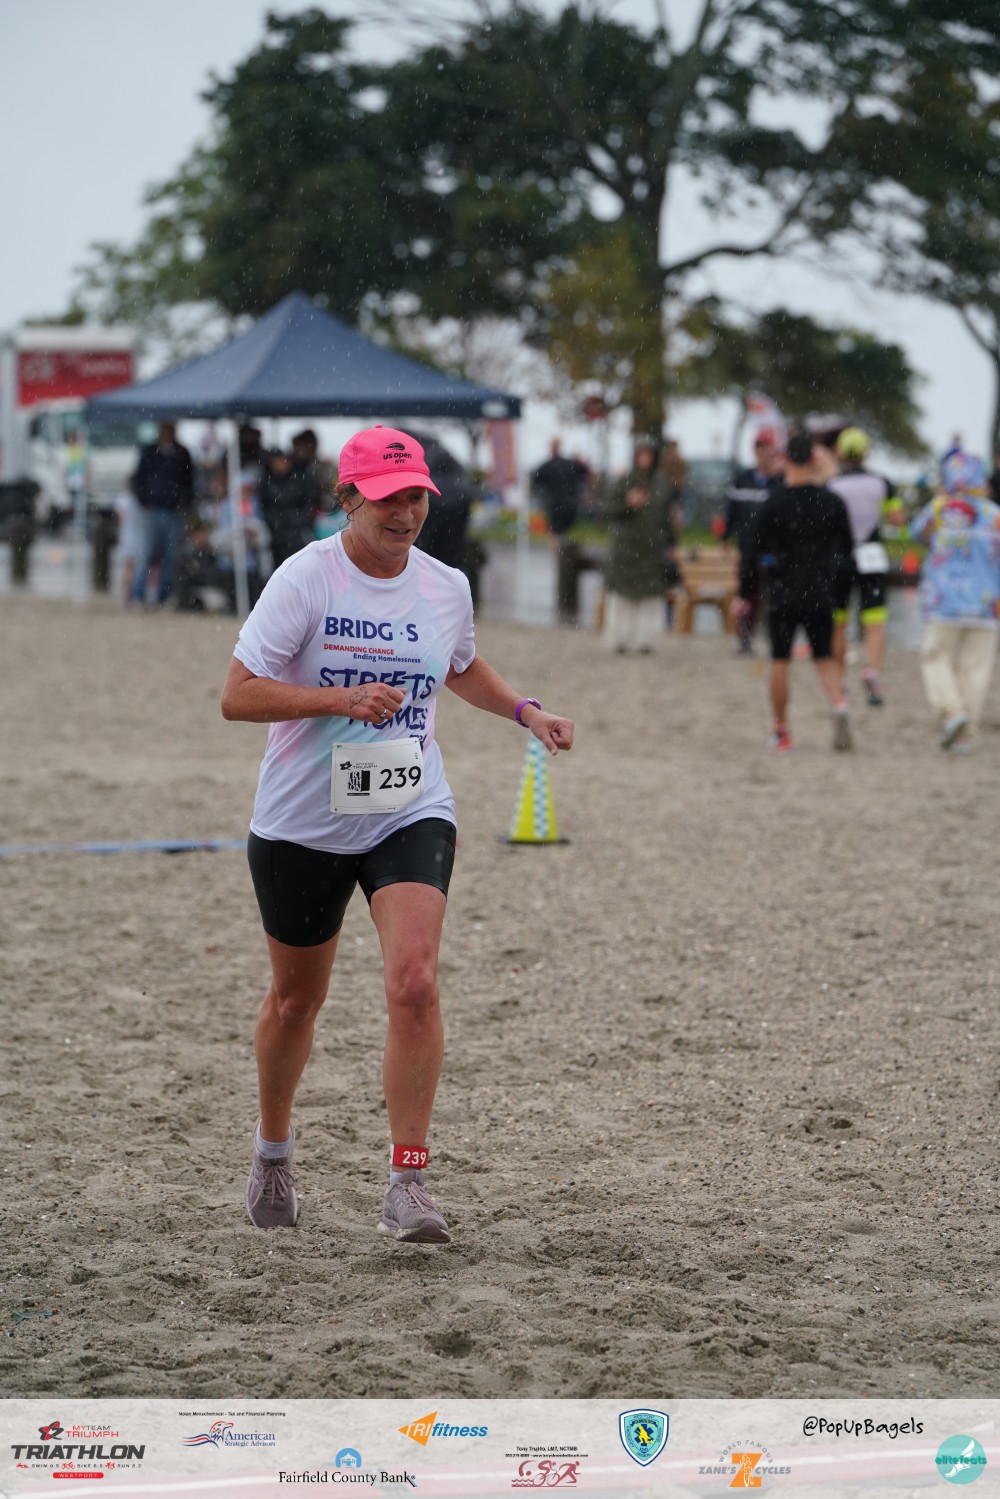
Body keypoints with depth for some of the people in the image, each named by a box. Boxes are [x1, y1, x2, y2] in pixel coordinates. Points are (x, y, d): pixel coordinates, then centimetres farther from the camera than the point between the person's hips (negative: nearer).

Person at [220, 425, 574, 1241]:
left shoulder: (446, 587, 1)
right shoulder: (304, 578, -13)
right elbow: (238, 696, -17)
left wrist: (524, 709, 8)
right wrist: (342, 698, -27)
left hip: (411, 815, 2)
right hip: (302, 823, -2)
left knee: (414, 982, -19)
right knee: (297, 996, 14)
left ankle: (408, 1181, -13)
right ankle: (274, 1148, 41)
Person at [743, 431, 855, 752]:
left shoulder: (773, 503, -7)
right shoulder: (831, 502, -2)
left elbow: (756, 550, -4)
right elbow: (846, 548, 7)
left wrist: (743, 592, 4)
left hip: (783, 593, -2)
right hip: (821, 593, 2)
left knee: (779, 662, 7)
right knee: (825, 658, 12)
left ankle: (781, 732, 11)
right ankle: (839, 707, -14)